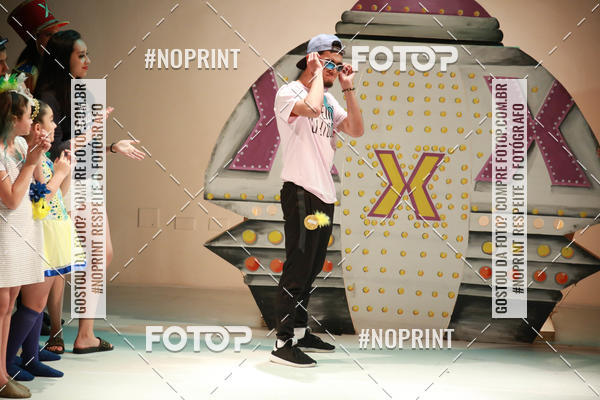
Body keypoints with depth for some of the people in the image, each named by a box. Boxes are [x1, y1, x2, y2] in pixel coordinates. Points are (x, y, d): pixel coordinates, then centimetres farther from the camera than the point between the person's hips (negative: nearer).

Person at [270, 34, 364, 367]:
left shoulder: (329, 98, 17)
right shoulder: (288, 93, -8)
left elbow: (357, 130, 10)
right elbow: (311, 107, -31)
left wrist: (348, 89, 4)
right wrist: (318, 74, -15)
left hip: (325, 195, 9)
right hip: (301, 193, -9)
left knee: (311, 269, 15)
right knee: (298, 268, -8)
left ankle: (300, 332, 25)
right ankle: (283, 343, -4)